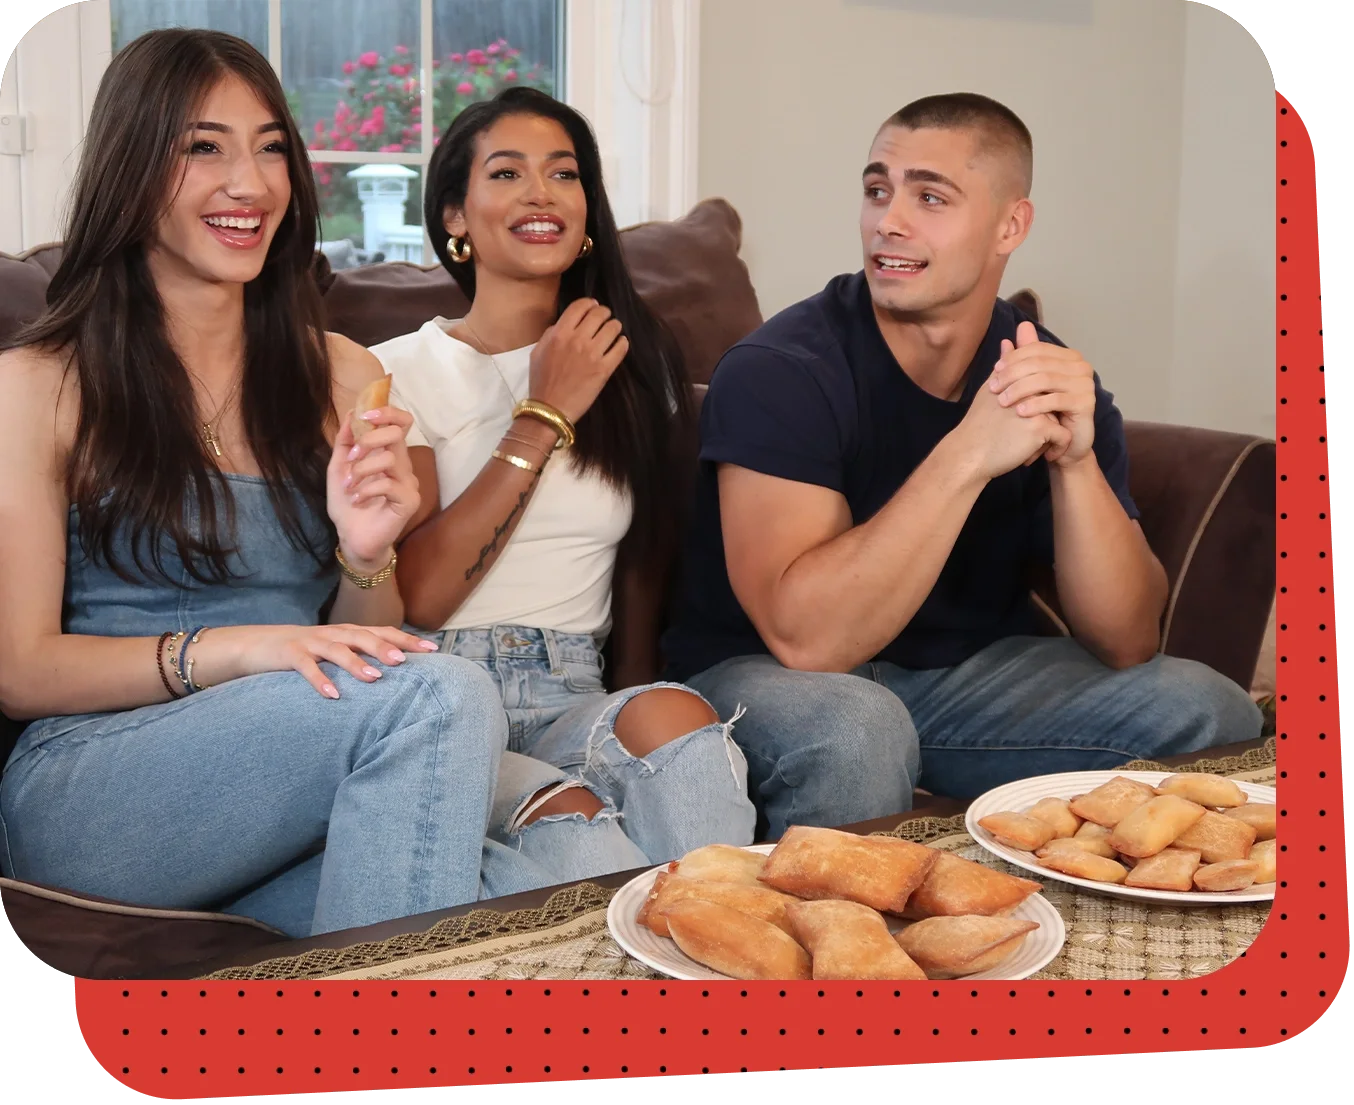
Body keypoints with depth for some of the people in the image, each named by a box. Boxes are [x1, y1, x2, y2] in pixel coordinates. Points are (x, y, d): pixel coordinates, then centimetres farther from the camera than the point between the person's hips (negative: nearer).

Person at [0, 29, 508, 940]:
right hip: (82, 790, -3)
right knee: (441, 693, -31)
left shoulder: (344, 375, 16)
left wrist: (366, 556, -6)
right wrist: (226, 649, -19)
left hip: (290, 802, 4)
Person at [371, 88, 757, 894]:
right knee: (572, 831, -36)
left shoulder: (635, 366, 17)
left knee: (673, 717, -33)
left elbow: (646, 574, 16)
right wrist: (544, 417, -6)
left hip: (574, 700, 3)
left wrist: (635, 710, -3)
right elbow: (416, 599, -8)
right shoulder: (401, 372, 5)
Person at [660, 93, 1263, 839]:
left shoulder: (1056, 379, -5)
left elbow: (1126, 642, -11)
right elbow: (804, 638, -31)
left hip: (973, 670, 5)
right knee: (849, 726, -37)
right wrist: (968, 455, -36)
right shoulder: (777, 372, -19)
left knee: (1213, 713, -11)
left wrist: (1074, 461, -27)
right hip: (765, 680, -4)